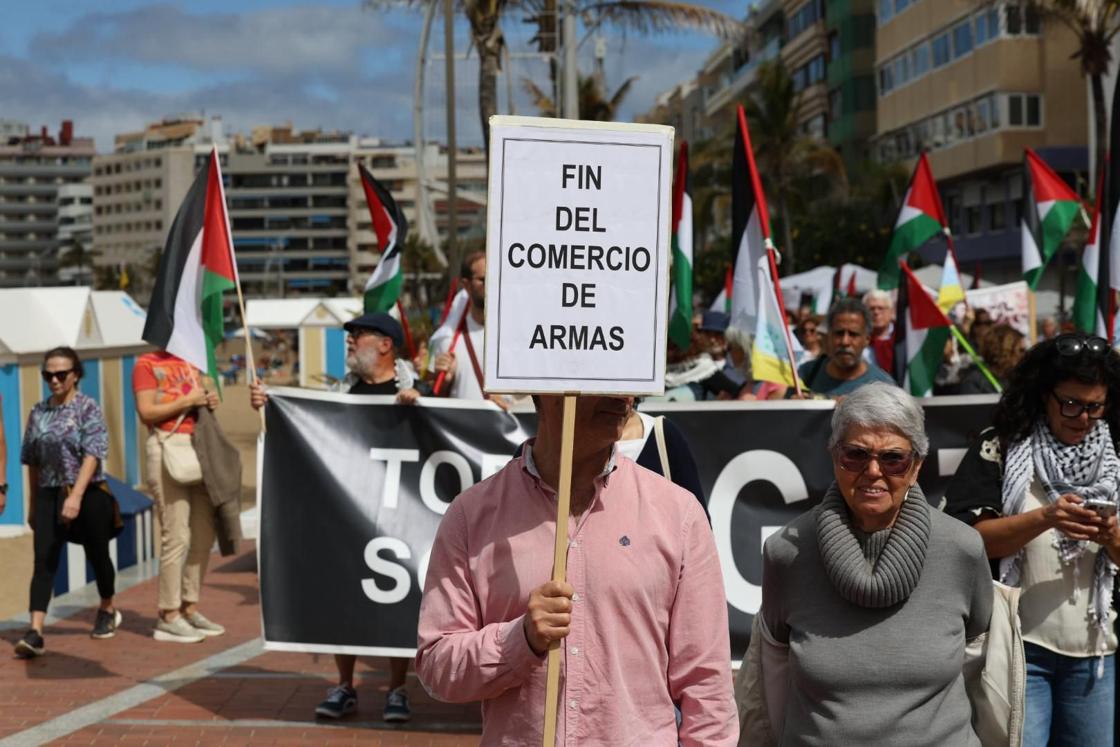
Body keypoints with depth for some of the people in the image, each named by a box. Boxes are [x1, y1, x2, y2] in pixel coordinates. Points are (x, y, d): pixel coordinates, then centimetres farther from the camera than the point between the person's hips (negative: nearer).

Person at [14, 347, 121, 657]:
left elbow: (92, 455, -15)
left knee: (96, 554, 12)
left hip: (88, 494, -3)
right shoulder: (38, 412, 8)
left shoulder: (88, 408, -6)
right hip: (49, 495, 3)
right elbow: (32, 461, 13)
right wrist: (33, 505, 15)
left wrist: (76, 496, -26)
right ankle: (35, 632, -16)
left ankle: (107, 611, 36)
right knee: (44, 561, -8)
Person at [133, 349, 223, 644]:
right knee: (176, 536, -9)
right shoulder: (147, 364, -2)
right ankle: (168, 617, -3)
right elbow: (146, 412, -11)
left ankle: (189, 608, 17)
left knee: (204, 533, 8)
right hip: (167, 447, -8)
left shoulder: (191, 363, 19)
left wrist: (209, 402, 7)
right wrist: (186, 402, -13)